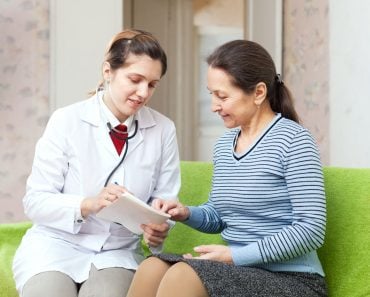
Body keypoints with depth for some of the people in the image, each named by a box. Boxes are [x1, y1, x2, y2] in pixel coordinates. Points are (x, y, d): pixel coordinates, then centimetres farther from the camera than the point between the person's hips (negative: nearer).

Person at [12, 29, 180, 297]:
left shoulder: (163, 130, -1)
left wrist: (159, 229, -20)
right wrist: (88, 204, -25)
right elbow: (35, 201, -8)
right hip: (57, 244, 0)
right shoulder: (66, 121, -7)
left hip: (119, 252, 1)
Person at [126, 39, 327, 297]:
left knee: (182, 275, -29)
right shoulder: (224, 144, 13)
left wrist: (235, 255, -18)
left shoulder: (293, 140, -10)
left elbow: (312, 230, -16)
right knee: (153, 268, -21)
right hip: (240, 272, 6)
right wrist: (187, 213, -1)